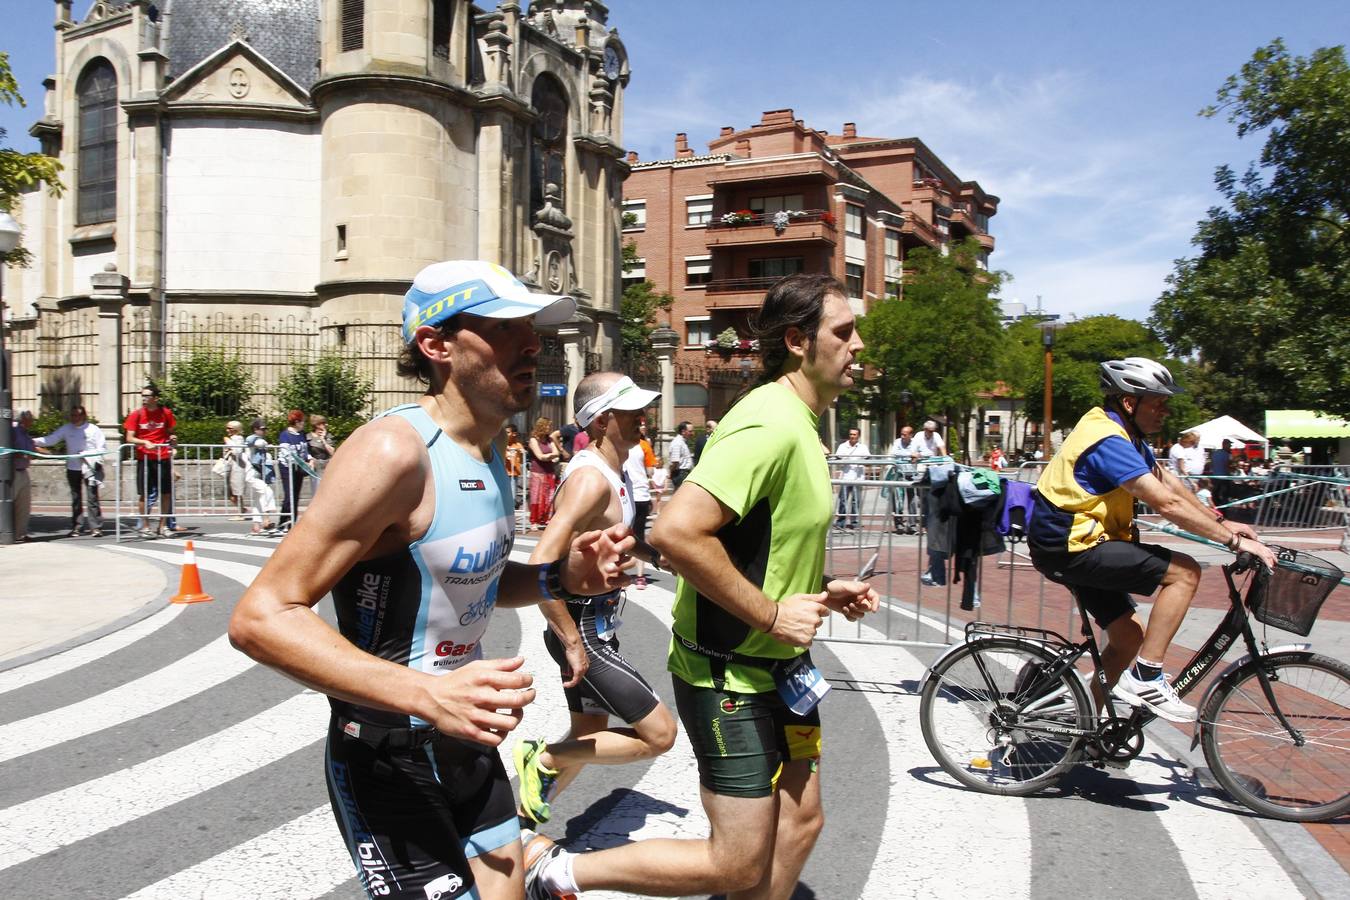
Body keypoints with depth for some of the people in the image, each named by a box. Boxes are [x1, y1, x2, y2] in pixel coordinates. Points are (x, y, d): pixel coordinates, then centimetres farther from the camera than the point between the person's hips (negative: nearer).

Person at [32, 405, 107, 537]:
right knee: (75, 499, 9)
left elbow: (102, 448, -3)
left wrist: (87, 455, -14)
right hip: (73, 468, 4)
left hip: (90, 468, -4)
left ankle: (96, 527, -5)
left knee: (92, 497, -7)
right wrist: (34, 441, -10)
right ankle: (76, 527, 14)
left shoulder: (94, 430, -1)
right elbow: (50, 440, 3)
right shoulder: (66, 429, 9)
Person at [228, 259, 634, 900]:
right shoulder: (394, 450, -23)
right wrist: (428, 693, -36)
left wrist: (561, 576, -1)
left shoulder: (485, 452, 5)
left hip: (467, 743, 9)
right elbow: (262, 618, -26)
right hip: (388, 760, -8)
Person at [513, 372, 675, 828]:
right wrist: (573, 646, -25)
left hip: (598, 626, 10)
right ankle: (543, 758, 6)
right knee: (659, 733, -5)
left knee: (589, 737, 20)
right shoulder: (590, 479, -23)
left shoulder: (615, 472, 9)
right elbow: (541, 567, -31)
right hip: (583, 629, -10)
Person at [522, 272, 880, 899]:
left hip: (776, 663, 10)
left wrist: (822, 590, 7)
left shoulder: (798, 425, 10)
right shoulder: (770, 424, -23)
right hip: (728, 674, -10)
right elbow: (676, 531, -34)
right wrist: (772, 613, -25)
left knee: (800, 822, 17)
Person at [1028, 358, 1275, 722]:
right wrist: (1234, 541, -19)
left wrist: (1221, 522, 12)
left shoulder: (1124, 432, 13)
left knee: (1129, 636, 14)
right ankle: (1145, 678, -9)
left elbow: (1169, 482, 17)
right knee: (1184, 572, -14)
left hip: (1072, 544, 10)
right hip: (1070, 547, -10)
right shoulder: (1108, 441, -20)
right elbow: (1167, 503, -24)